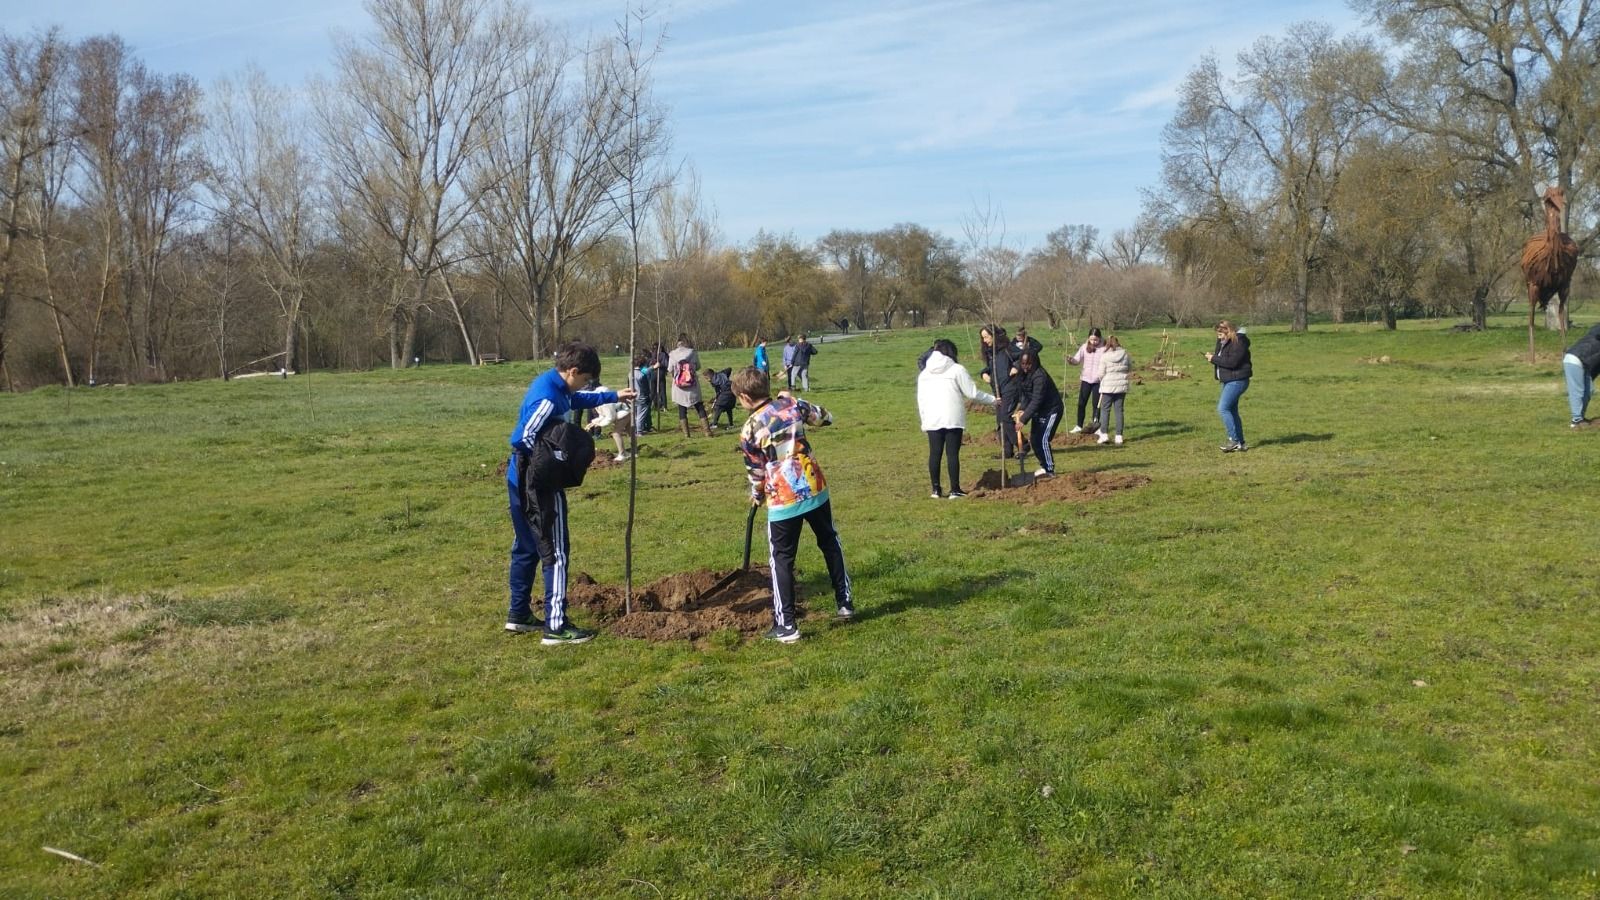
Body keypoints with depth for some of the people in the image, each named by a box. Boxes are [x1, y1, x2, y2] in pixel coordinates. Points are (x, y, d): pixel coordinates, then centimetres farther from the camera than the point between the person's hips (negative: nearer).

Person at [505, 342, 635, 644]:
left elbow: (577, 400, 30)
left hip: (521, 481, 10)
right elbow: (524, 439, -29)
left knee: (526, 549, 18)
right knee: (556, 553, -4)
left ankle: (519, 614, 29)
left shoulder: (550, 384, 8)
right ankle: (555, 626, -1)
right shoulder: (548, 397, -24)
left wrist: (614, 396, 34)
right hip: (539, 484, -10)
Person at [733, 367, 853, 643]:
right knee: (830, 543, 24)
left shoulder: (750, 430, -9)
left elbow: (756, 472, 2)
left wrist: (756, 496, 23)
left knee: (782, 560, 7)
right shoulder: (792, 404, 0)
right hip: (815, 489, 4)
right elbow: (825, 418, 17)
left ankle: (786, 625, 7)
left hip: (783, 500, -4)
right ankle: (845, 602, 33)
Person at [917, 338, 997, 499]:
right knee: (952, 453, 0)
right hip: (952, 419, -3)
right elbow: (972, 393, -2)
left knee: (935, 453, 8)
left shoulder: (924, 373, 12)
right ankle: (955, 490, 2)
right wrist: (993, 400, 10)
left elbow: (920, 399, 12)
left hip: (932, 419, 4)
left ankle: (935, 489, 11)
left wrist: (924, 418, 17)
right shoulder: (957, 369, -2)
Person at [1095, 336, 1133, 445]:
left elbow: (1101, 373, -6)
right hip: (1121, 386, 3)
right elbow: (1130, 369, 12)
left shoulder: (1105, 356, -10)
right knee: (1119, 410, 7)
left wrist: (1103, 381, 13)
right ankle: (1119, 436, 7)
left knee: (1105, 409, 4)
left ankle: (1104, 434, -2)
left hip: (1108, 386, -3)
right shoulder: (1125, 354, 0)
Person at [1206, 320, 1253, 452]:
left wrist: (1214, 359, -19)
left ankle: (1234, 440, -11)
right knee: (1232, 411, 12)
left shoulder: (1238, 343, -18)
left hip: (1237, 380, -11)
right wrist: (1212, 357, -1)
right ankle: (1240, 444, 18)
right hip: (1228, 381, 11)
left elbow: (1232, 362, -27)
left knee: (1223, 409, -16)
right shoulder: (1223, 342, 12)